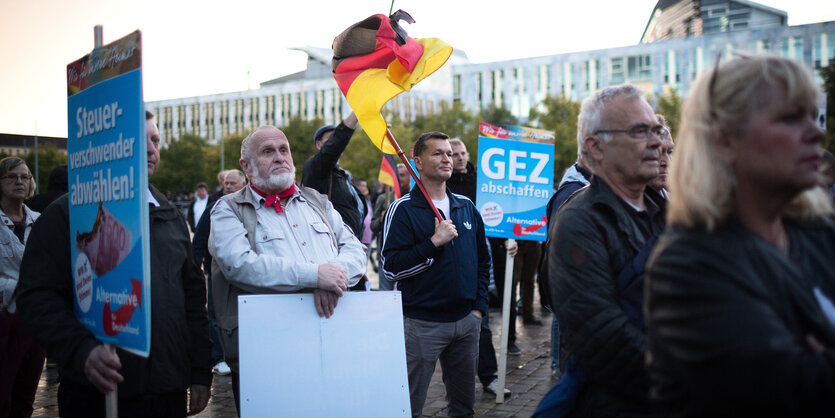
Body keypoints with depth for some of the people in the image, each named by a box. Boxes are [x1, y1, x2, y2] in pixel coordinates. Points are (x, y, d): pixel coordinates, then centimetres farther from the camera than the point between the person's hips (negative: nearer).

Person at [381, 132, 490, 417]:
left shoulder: (467, 207, 11)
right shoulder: (404, 209, -7)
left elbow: (483, 260, 17)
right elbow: (391, 267, -15)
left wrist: (479, 306, 9)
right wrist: (434, 242, -20)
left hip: (466, 320, 5)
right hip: (422, 323, -5)